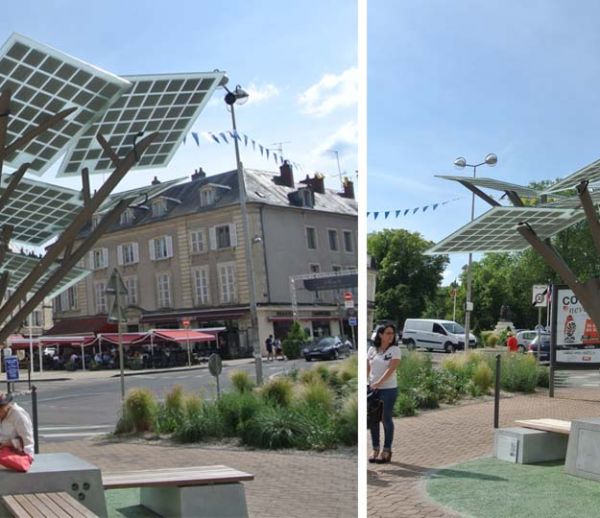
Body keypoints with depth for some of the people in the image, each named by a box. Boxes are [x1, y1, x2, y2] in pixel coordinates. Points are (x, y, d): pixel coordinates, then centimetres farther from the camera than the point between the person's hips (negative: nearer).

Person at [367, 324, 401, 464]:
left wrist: (378, 383, -24)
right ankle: (375, 449, 17)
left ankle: (386, 450, 9)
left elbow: (391, 369, -16)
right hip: (372, 389, 4)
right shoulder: (372, 349, 6)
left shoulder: (395, 350, -5)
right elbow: (367, 368, 9)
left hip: (388, 389, -4)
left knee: (386, 419, 0)